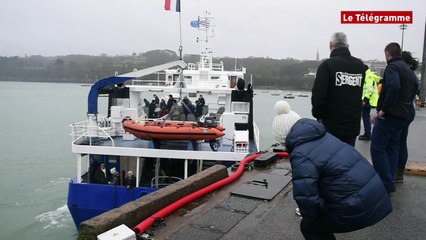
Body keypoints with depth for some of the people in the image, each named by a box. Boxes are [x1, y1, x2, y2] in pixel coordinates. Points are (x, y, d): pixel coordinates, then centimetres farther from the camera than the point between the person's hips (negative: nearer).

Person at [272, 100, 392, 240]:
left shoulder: (301, 156, -17)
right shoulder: (321, 136, 12)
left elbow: (305, 196, -24)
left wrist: (309, 216, 0)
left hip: (357, 207, -9)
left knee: (309, 226, 10)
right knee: (321, 219, 26)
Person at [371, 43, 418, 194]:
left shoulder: (392, 67, -11)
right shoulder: (408, 70, 19)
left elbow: (393, 87, -28)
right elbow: (412, 92, 22)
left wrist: (383, 110, -21)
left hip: (390, 115, -9)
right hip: (403, 115, 9)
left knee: (377, 148, -7)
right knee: (392, 148, 13)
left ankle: (387, 184, -8)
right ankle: (389, 183, 16)